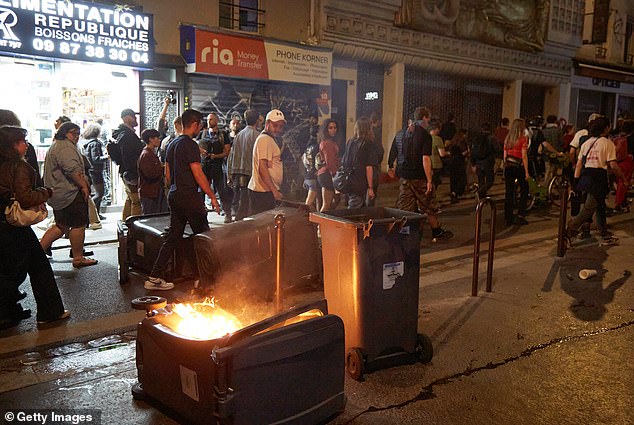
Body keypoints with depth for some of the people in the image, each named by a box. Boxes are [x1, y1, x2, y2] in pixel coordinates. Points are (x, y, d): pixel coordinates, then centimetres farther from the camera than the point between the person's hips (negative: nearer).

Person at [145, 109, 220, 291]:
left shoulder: (172, 144, 15)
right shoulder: (190, 145, -13)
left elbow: (167, 174, 19)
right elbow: (198, 175, -17)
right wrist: (212, 197, -11)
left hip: (174, 196, 9)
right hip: (189, 196, -9)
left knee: (173, 237, 12)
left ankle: (154, 278, 12)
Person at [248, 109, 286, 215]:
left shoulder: (270, 140, 21)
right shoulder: (265, 140, -12)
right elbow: (262, 168, -20)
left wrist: (274, 189, 18)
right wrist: (274, 190, -21)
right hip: (264, 191, -10)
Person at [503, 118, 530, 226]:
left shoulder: (507, 138, 7)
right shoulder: (523, 138, -8)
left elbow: (505, 155, 10)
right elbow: (524, 156, -11)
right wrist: (526, 172, -8)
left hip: (508, 167, 4)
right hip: (518, 167, -4)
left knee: (509, 193, 6)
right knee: (524, 191, 12)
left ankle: (508, 218, 8)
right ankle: (520, 215, 5)